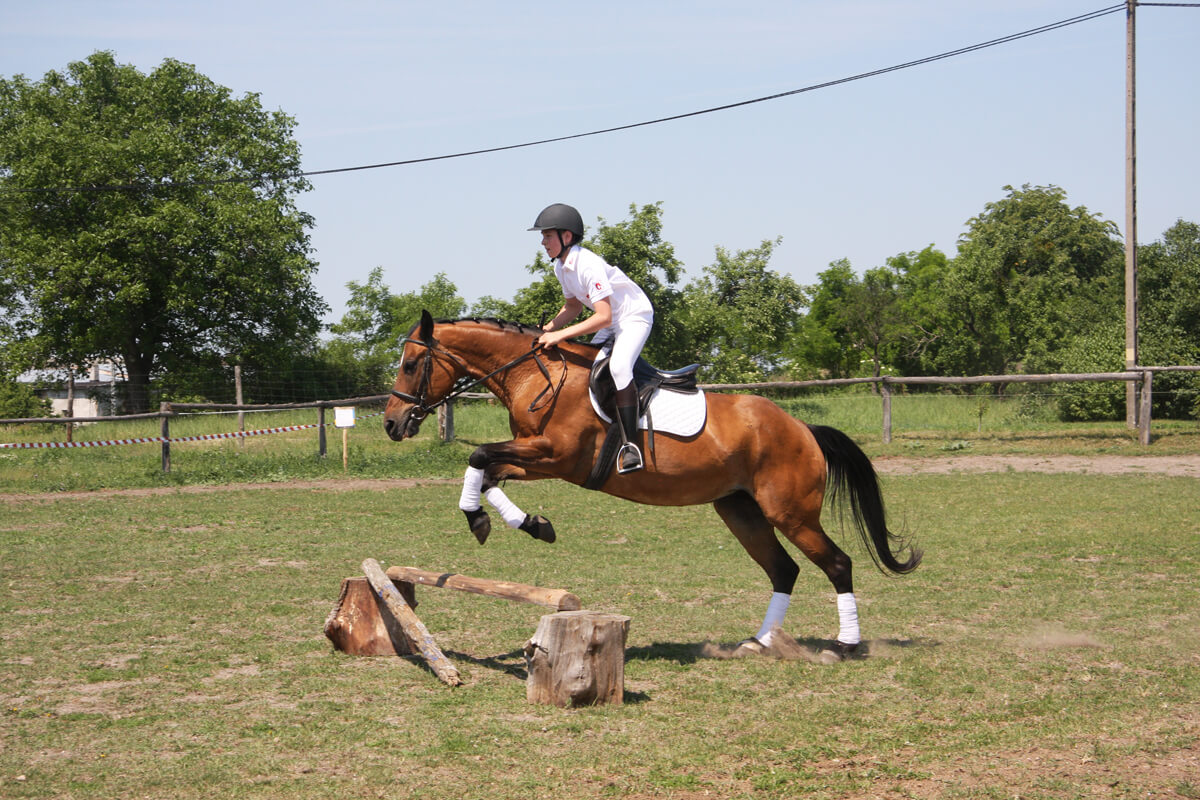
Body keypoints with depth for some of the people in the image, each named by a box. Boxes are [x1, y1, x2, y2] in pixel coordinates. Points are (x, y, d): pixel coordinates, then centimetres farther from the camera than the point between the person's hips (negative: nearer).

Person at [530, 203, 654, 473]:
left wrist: (560, 335, -33)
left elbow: (603, 317, -33)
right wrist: (548, 329, -1)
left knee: (618, 366, -31)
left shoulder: (588, 265, -28)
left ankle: (631, 444, -30)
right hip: (610, 325, 10)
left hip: (634, 316, -10)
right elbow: (573, 306, 16)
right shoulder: (561, 267, 0)